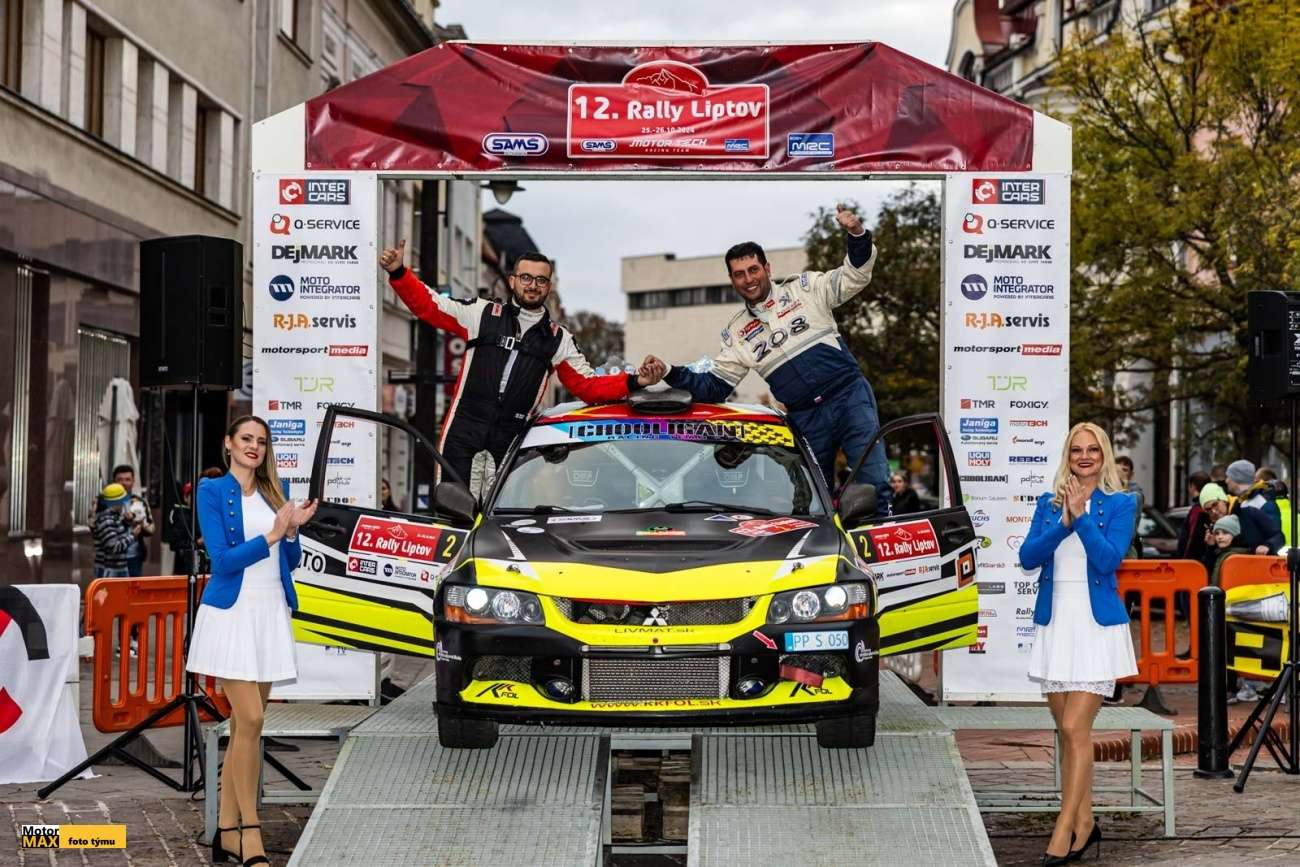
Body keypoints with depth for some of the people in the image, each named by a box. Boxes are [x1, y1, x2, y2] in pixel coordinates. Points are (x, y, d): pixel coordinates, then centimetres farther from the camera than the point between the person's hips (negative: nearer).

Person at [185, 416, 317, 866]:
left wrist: (292, 530, -4)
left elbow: (290, 562, 14)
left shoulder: (275, 492, 14)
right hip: (232, 613, -6)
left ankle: (226, 830, 12)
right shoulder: (212, 491, -2)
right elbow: (223, 559, -10)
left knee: (244, 724, 7)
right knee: (249, 720, -12)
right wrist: (272, 535, -13)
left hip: (270, 613, 6)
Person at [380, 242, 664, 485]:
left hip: (513, 434, 2)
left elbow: (588, 386, 13)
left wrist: (634, 382, -2)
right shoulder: (483, 314, 7)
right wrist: (398, 273, -9)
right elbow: (429, 305, 5)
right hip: (465, 426, -2)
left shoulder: (558, 339, 13)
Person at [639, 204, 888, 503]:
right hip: (806, 419, 3)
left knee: (874, 487, -11)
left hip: (850, 397, -3)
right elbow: (714, 387, 9)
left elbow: (855, 275, -1)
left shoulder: (805, 288, 5)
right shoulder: (736, 333, 11)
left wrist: (857, 234, -20)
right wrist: (670, 374, -6)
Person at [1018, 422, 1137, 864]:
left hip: (1097, 624, -4)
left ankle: (1066, 829, -8)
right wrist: (1063, 524, -13)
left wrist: (1082, 516, -18)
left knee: (1075, 728, -11)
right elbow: (1027, 556, -1)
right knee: (1069, 731, 9)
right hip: (1055, 623, 4)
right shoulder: (1048, 503, 11)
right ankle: (1084, 822, 19)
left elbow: (1109, 558, -11)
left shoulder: (1120, 503, 1)